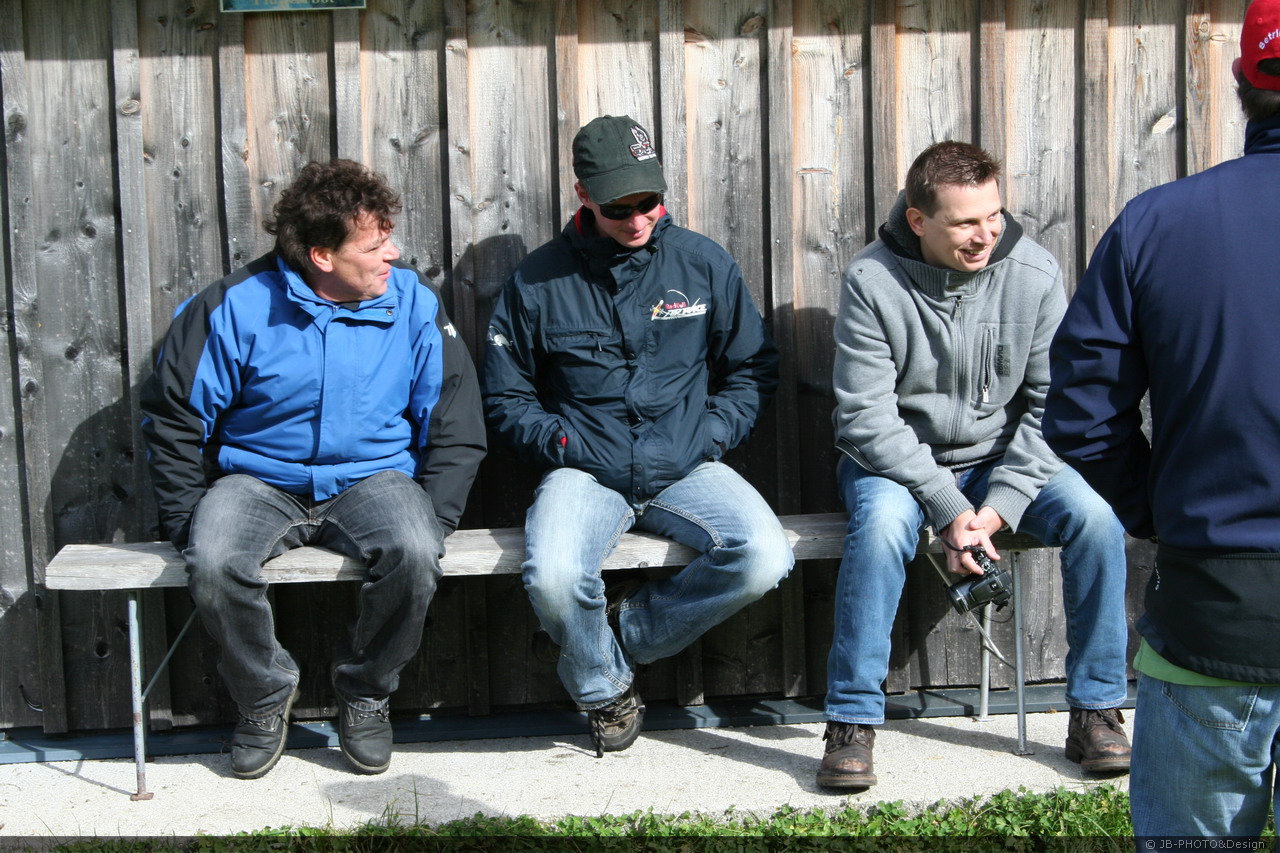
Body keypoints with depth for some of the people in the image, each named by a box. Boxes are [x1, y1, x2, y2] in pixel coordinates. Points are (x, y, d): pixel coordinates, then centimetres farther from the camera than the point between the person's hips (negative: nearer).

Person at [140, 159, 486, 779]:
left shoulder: (412, 303, -3)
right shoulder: (238, 305, -8)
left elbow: (454, 424, 3)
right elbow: (174, 413, 1)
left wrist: (430, 518, -7)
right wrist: (186, 521, -5)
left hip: (373, 476, 1)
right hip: (260, 480, 0)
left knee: (414, 554, -32)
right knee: (213, 562, -32)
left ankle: (365, 689, -2)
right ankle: (264, 693, -1)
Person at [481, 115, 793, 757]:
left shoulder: (704, 263, 6)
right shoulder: (538, 281, 4)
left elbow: (754, 369, 13)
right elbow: (506, 398, 11)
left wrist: (704, 440, -2)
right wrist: (570, 446, -5)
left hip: (685, 469, 2)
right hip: (586, 471, -1)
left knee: (764, 559, -26)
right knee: (552, 579, -32)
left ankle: (624, 630, 0)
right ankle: (604, 687, 3)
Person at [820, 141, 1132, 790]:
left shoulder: (1034, 275, -9)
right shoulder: (873, 280, -15)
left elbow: (1052, 403, -7)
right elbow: (867, 417, -17)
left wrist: (1002, 504, -18)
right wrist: (947, 506, -24)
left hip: (1004, 458, 3)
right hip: (896, 459, -2)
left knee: (1096, 516, -22)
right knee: (881, 524, -34)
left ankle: (1096, 712, -6)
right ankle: (852, 722, -21)